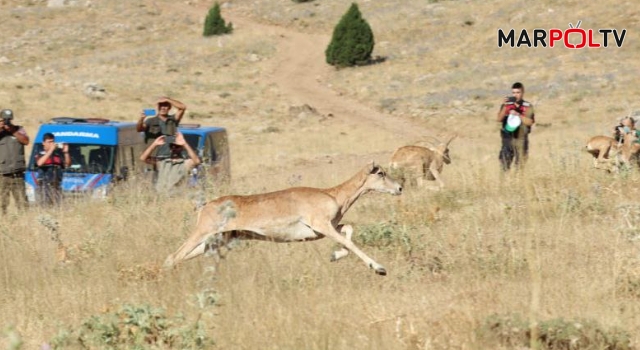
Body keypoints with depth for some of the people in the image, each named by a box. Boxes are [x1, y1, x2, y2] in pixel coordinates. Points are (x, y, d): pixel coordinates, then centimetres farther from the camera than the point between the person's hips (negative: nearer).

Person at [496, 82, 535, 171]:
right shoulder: (507, 105, 3)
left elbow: (530, 122, -10)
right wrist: (505, 107, -17)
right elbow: (499, 119, -5)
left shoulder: (528, 107, -1)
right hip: (508, 138, 0)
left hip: (521, 139, 0)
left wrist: (518, 115, -20)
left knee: (520, 165, 6)